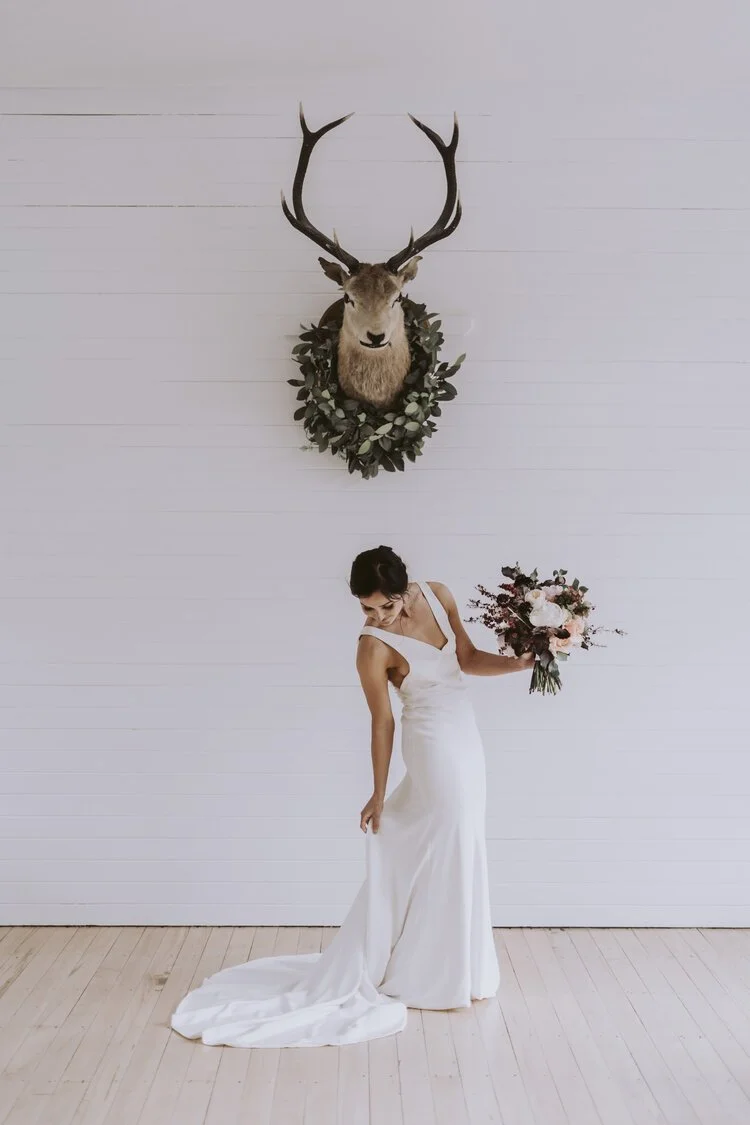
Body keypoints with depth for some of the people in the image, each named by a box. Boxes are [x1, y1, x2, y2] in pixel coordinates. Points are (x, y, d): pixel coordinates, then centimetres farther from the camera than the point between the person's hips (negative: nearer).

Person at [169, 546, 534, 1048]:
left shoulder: (437, 594, -5)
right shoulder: (374, 647, -21)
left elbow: (468, 658, 6)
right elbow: (382, 723, -13)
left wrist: (519, 663, -8)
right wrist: (379, 794, -6)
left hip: (464, 738, 7)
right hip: (435, 744, -7)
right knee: (449, 855, 0)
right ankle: (443, 979, 16)